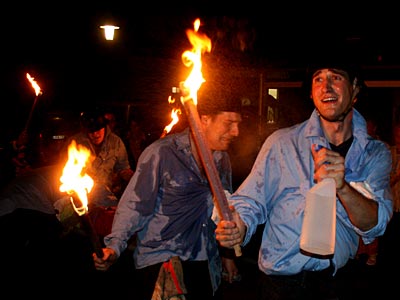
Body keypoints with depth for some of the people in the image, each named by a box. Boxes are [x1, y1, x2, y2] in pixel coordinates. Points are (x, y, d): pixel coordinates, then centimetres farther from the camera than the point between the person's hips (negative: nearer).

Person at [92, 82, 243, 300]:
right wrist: (114, 247, -22)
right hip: (159, 262, -5)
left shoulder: (222, 159, 6)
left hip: (206, 264, 6)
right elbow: (135, 205, -12)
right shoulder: (161, 153, -14)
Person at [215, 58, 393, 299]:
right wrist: (239, 227, -32)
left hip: (339, 278, 2)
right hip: (282, 280, -2)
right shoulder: (282, 143, -11)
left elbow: (374, 226, -14)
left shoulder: (377, 153, -3)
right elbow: (250, 201, -9)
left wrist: (342, 187, -33)